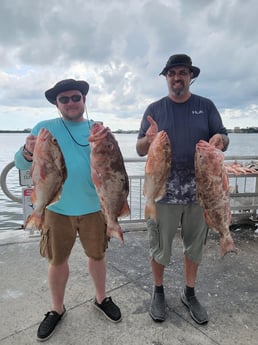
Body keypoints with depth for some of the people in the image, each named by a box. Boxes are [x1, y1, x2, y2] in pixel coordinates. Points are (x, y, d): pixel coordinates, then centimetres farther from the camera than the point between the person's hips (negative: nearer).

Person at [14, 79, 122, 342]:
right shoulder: (44, 128, -2)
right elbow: (21, 164, -5)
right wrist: (28, 152, -28)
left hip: (93, 206, 1)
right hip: (57, 207, 0)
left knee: (97, 255, 16)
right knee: (57, 260, 13)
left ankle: (101, 298, 41)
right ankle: (57, 309, 37)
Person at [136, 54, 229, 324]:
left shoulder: (206, 106, 6)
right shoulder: (154, 109, 3)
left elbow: (224, 140, 4)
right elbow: (139, 150, 0)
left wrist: (219, 138, -21)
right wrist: (148, 140, -23)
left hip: (200, 190, 2)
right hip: (163, 191, -1)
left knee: (195, 246, 15)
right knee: (159, 246, 9)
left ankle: (189, 293, 38)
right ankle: (158, 291, 34)